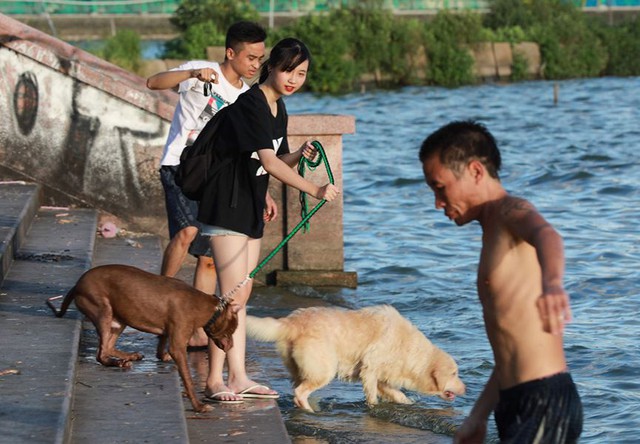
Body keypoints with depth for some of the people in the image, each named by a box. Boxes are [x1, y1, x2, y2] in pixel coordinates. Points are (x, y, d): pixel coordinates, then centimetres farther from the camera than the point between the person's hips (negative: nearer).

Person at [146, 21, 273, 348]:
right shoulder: (202, 72, -8)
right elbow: (153, 83, -22)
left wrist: (264, 194, 12)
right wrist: (192, 75, -37)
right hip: (180, 166, -6)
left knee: (210, 258, 6)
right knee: (188, 230, -31)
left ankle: (199, 333, 11)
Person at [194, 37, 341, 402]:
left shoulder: (279, 108, 11)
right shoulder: (251, 104, -18)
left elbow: (277, 161, 17)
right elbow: (269, 163, -25)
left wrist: (300, 156, -4)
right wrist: (314, 190, -28)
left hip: (250, 209, 9)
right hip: (227, 206, -9)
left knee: (242, 294, 10)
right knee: (232, 295, -11)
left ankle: (238, 377, 13)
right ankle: (214, 381, -6)